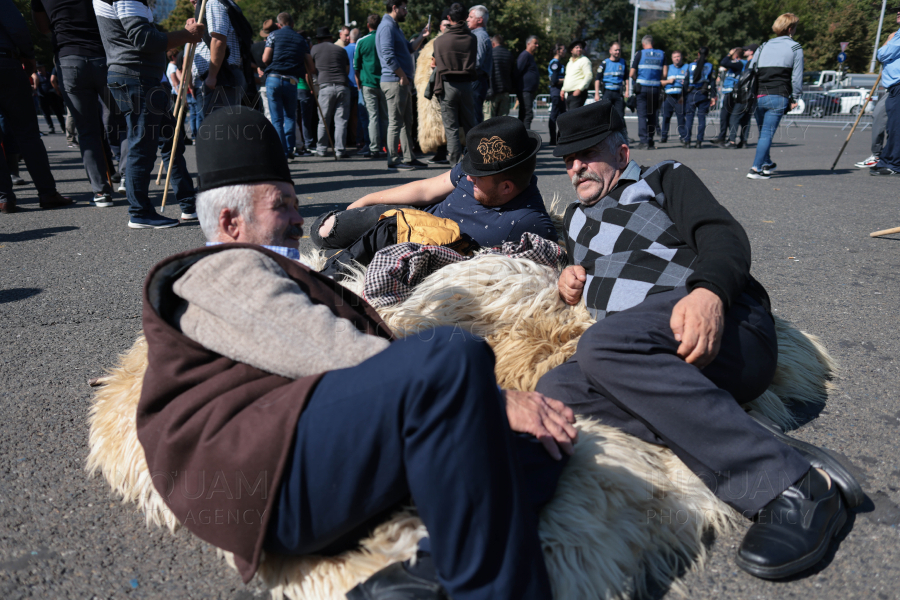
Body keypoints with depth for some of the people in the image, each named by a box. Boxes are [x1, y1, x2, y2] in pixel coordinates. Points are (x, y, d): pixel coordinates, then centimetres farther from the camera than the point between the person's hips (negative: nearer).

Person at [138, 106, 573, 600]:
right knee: (453, 356, -30)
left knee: (541, 439, -3)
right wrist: (492, 399, -11)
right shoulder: (224, 270, 8)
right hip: (262, 474, -9)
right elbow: (341, 357, -9)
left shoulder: (274, 276, 37)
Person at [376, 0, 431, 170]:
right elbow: (388, 56, -20)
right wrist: (403, 77, -17)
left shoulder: (395, 27, 22)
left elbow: (409, 49, 26)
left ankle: (409, 158, 18)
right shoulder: (387, 27, -11)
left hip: (403, 82, 10)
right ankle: (393, 161, -4)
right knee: (395, 122, -8)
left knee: (407, 122, 12)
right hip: (394, 82, -10)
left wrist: (423, 36, 15)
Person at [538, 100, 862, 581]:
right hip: (647, 363, 5)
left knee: (602, 346, -35)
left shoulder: (665, 180, 19)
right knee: (553, 391, -27)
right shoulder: (576, 216, 36)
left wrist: (708, 291, -21)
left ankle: (790, 484, -30)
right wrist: (569, 279, 16)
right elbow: (578, 270, 44)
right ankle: (770, 452, -29)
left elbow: (724, 235, 3)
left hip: (719, 325, -4)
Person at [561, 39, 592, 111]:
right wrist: (563, 89, 20)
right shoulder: (570, 62, 23)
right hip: (568, 94, 8)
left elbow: (589, 76, -12)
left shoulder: (584, 60, -2)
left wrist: (580, 89, -20)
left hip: (578, 93, -8)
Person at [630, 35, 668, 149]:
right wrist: (660, 81, 19)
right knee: (653, 115, 11)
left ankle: (644, 141, -9)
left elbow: (631, 74, -3)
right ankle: (650, 141, 14)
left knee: (642, 114, -1)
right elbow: (665, 74, 1)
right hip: (656, 88, 3)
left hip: (642, 87, -3)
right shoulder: (661, 54, 9)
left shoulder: (640, 54, 1)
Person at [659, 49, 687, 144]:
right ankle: (663, 136, 3)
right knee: (666, 116, -3)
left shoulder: (686, 67, 14)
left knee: (681, 117, -3)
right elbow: (660, 81, 14)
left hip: (680, 96, -1)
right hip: (668, 96, 1)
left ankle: (682, 136, 4)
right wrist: (668, 81, -5)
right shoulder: (668, 68, 17)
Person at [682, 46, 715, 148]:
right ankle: (699, 141, 0)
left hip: (692, 93, 0)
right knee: (701, 117, 3)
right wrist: (713, 96, 6)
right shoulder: (710, 66, 3)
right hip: (704, 94, 0)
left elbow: (686, 81, 5)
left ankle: (687, 141, -3)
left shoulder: (691, 65, 4)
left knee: (689, 117, 1)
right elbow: (712, 82, 1)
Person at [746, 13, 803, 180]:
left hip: (758, 96, 5)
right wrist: (794, 99, 9)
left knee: (762, 132, 19)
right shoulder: (795, 48, 6)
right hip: (778, 97, -4)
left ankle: (766, 163, 33)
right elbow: (797, 76, 1)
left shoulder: (763, 46, 18)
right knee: (767, 134, -6)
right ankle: (756, 169, -13)